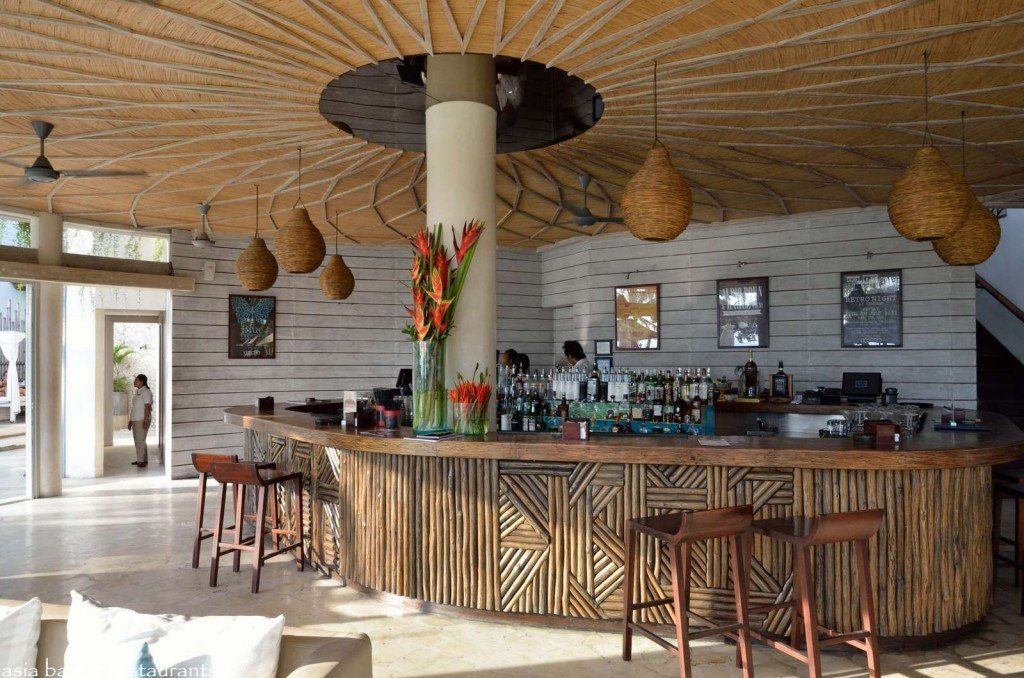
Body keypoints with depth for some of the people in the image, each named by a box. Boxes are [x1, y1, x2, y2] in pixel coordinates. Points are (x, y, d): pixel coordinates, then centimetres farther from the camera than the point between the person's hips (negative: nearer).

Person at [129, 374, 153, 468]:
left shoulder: (146, 392, -12)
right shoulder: (137, 392, 16)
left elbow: (147, 407, -18)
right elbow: (134, 407, 19)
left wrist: (146, 421, -22)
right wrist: (130, 420, 18)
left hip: (142, 420, -9)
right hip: (136, 420, 9)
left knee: (140, 440, -10)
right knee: (138, 440, 9)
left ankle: (141, 461, -6)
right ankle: (142, 460, 14)